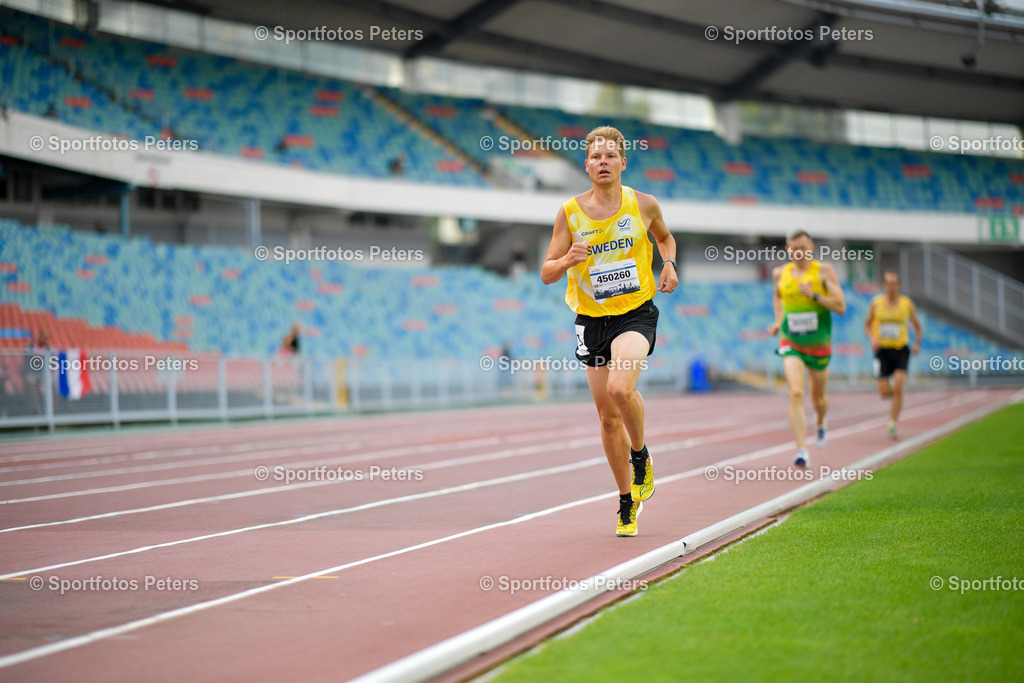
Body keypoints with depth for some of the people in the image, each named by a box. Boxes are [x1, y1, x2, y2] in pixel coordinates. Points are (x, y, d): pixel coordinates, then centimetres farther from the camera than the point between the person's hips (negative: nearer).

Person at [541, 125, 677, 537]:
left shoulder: (643, 205, -1)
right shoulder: (570, 213, -3)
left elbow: (664, 236, 21)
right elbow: (547, 274, 0)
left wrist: (669, 264, 1)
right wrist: (570, 260, -21)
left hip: (636, 313, -2)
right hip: (592, 319, 2)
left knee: (620, 388, -29)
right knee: (608, 416, 6)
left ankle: (641, 456, 2)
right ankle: (627, 502, 24)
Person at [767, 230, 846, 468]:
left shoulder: (824, 271, -7)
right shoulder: (780, 274, 2)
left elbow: (841, 307, -12)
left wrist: (813, 295, -22)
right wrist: (778, 321, 10)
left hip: (819, 345, 0)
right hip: (791, 345, 0)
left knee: (817, 399, 16)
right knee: (796, 394, -21)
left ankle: (821, 423, 53)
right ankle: (802, 451, -24)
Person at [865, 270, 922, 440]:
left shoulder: (907, 304, 0)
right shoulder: (876, 303, 0)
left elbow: (917, 325, 13)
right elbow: (867, 325, 11)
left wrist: (917, 343, -3)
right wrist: (872, 338, -8)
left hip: (901, 350, 0)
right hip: (882, 350, 1)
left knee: (898, 387, -17)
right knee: (884, 393, -4)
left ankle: (892, 425, -10)